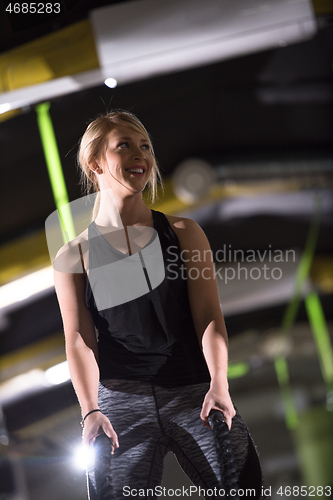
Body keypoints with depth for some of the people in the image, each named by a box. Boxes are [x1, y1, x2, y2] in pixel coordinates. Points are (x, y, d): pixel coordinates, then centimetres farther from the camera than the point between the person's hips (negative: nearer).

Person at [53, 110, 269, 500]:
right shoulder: (74, 257, 6)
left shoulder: (184, 233, 8)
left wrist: (218, 386, -17)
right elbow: (79, 339, -3)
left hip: (195, 392, 1)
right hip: (121, 399, -1)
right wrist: (90, 411, -19)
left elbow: (209, 317, -1)